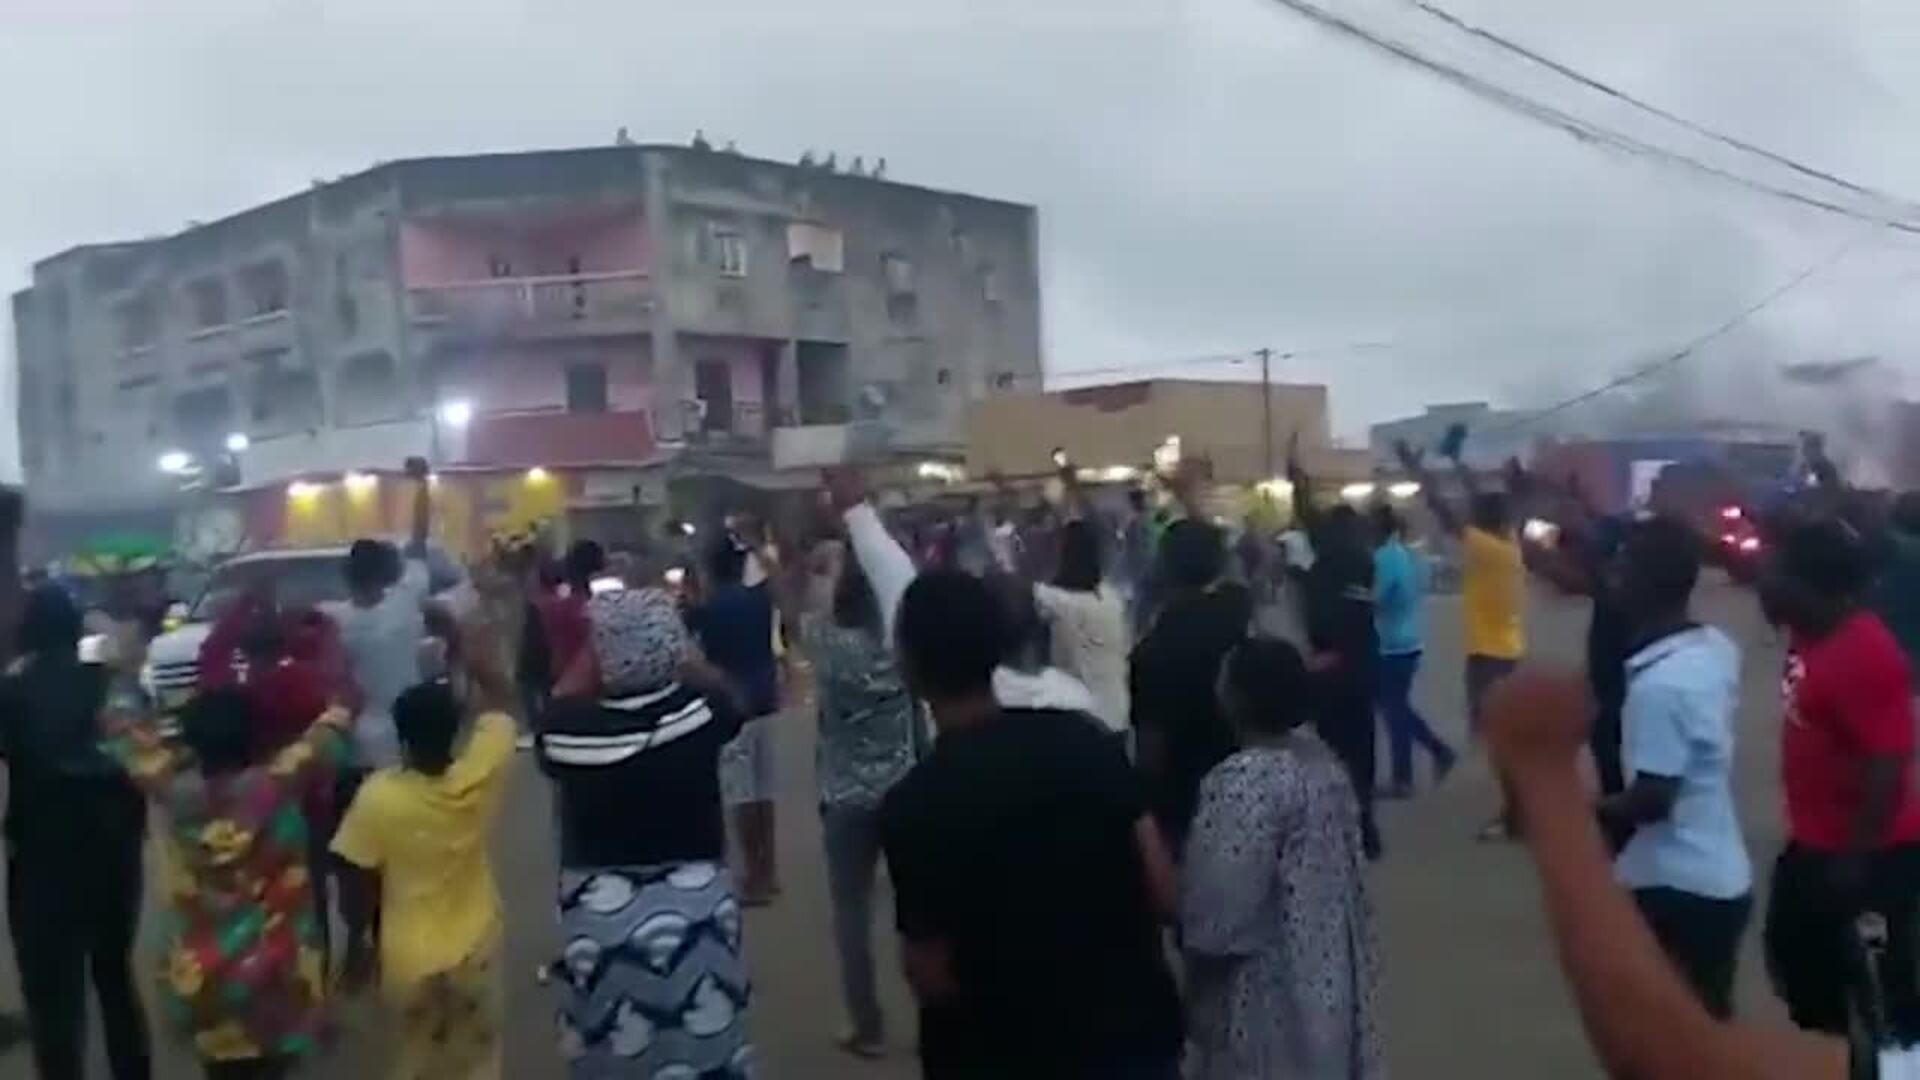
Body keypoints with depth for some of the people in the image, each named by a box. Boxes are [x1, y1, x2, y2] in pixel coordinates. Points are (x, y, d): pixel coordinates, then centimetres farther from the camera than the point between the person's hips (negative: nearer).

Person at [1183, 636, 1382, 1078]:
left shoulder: (1244, 782, -26)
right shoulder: (1321, 756, 3)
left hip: (1268, 989, -8)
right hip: (1327, 972, 9)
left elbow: (1219, 906, -23)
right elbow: (1347, 871, 11)